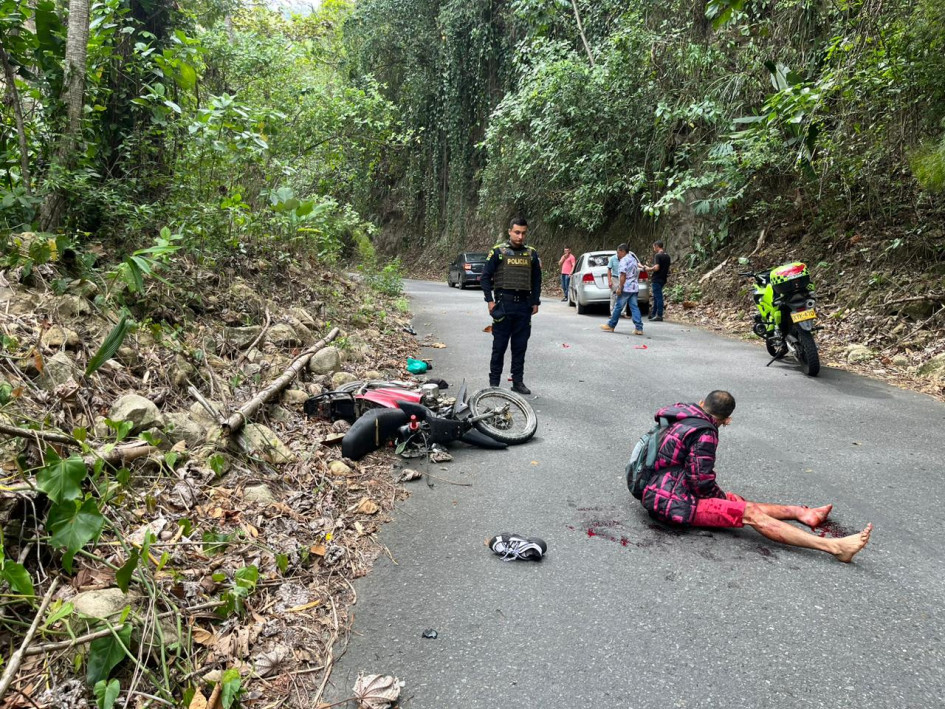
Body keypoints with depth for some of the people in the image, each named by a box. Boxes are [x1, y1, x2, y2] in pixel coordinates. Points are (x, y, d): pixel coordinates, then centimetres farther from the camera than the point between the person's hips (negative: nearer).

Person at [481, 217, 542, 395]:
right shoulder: (498, 251, -1)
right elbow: (486, 277, 0)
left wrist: (536, 302, 9)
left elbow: (537, 279, 15)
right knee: (499, 345, 2)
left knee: (520, 346, 8)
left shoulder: (532, 254, 9)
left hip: (524, 305, 3)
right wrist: (490, 300, -6)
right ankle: (494, 382, 11)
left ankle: (518, 381, 16)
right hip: (503, 304, -3)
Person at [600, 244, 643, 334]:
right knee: (634, 307, 3)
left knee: (618, 307, 1)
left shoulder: (624, 260, -9)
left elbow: (623, 275, -16)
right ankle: (639, 328, -5)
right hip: (634, 287, 8)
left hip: (626, 288, -8)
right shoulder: (633, 259, 18)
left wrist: (620, 288, -16)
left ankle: (610, 326, 10)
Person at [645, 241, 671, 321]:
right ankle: (653, 314, 21)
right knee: (656, 297, 16)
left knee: (658, 297, -5)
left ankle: (659, 316, -3)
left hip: (657, 279, -9)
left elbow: (656, 268, -23)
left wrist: (649, 269, -6)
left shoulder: (658, 256, -15)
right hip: (663, 279, 9)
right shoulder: (667, 256, 12)